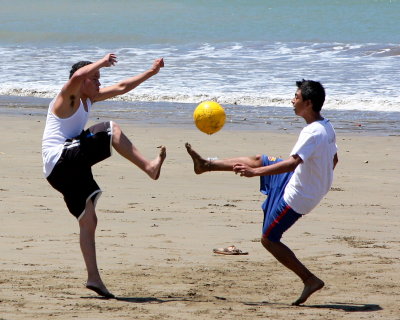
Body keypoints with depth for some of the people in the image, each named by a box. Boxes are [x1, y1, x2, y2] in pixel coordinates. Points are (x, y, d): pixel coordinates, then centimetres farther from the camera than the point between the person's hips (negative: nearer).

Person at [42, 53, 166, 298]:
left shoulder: (89, 98, 20)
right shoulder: (68, 99, -7)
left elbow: (121, 88, 26)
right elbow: (77, 76, -31)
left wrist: (151, 72, 24)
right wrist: (103, 62, -23)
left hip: (67, 170, 10)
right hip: (61, 158, -10)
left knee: (88, 220, 6)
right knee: (111, 130, -15)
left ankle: (94, 278, 4)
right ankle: (150, 167, -17)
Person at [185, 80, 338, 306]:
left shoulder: (313, 133, -29)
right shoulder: (327, 128, 1)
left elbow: (293, 162, -39)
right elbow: (333, 160, 16)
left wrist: (255, 173, -40)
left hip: (297, 196, -10)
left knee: (269, 239, 1)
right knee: (259, 160, 18)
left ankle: (310, 280, 1)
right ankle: (206, 165, 30)